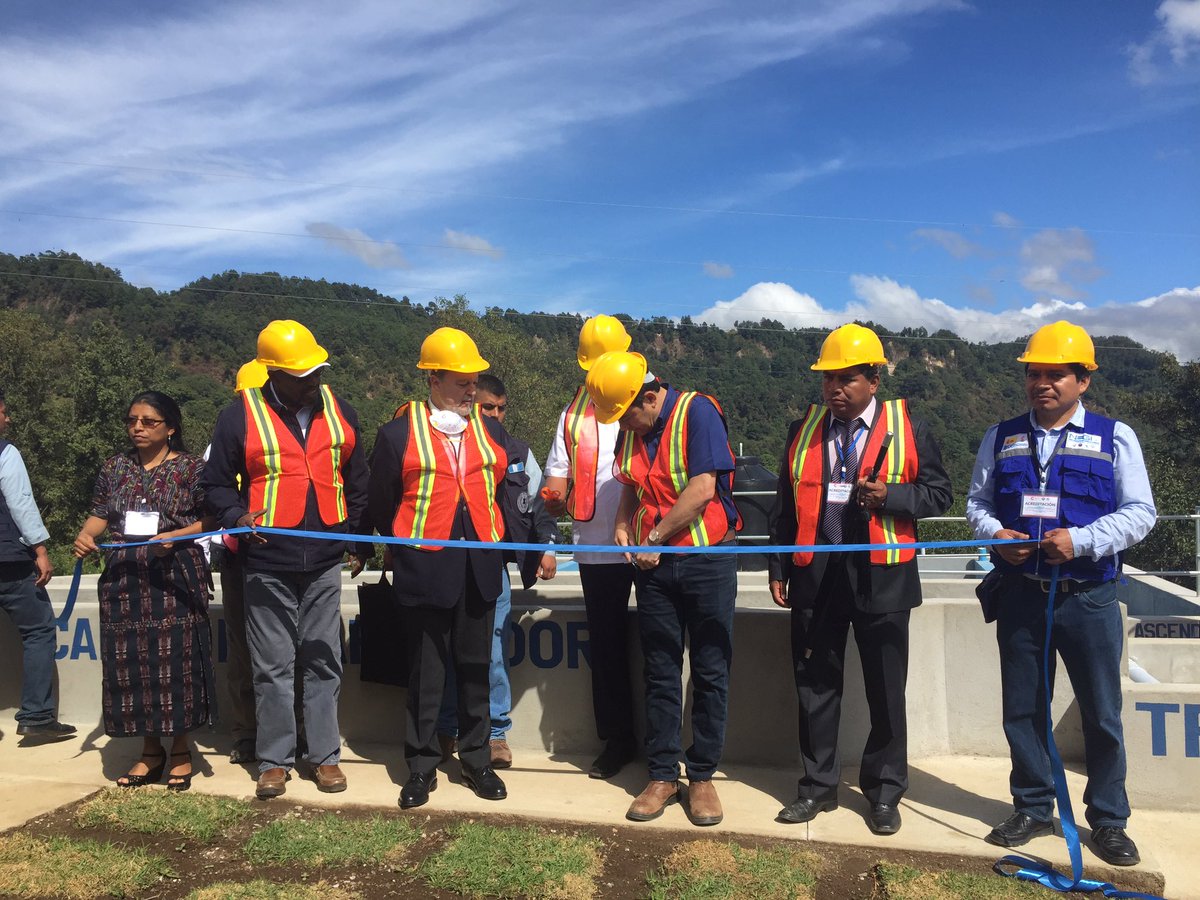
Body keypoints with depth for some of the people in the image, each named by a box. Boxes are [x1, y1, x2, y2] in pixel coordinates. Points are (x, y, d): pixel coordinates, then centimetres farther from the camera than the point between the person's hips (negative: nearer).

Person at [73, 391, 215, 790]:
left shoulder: (192, 467, -2)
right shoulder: (114, 467, 11)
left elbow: (209, 519, -4)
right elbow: (100, 514, 13)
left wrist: (176, 536, -19)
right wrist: (85, 535, -6)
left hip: (175, 578, -4)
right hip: (125, 579, 4)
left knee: (176, 663, -1)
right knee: (131, 664, 6)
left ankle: (181, 751, 14)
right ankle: (150, 750, 20)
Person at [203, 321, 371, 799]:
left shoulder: (339, 412, 6)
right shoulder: (240, 417, -4)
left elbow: (357, 483, 13)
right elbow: (217, 484, 2)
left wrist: (360, 543, 12)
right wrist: (237, 517, -18)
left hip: (326, 562, 2)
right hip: (268, 564, -2)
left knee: (323, 663, 10)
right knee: (273, 668, 7)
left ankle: (325, 756, 21)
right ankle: (274, 761, 20)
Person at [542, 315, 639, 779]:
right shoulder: (573, 414, 11)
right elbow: (557, 478, 9)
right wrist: (555, 497, -14)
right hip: (597, 547, 3)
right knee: (606, 647, 11)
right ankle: (617, 740, 25)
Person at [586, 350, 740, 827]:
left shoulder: (697, 412, -12)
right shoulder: (631, 429, 8)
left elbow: (703, 488, -19)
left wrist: (654, 537, -12)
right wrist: (622, 527, 1)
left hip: (707, 562, -5)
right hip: (653, 565, 6)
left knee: (710, 673, 4)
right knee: (660, 674, 9)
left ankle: (702, 776, 16)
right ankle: (662, 775, 19)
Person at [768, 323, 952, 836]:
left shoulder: (906, 428, 0)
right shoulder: (803, 430, 8)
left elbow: (939, 494, 1)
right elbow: (785, 505, 11)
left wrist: (891, 495, -18)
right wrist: (778, 568, 6)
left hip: (880, 577, -2)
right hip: (815, 576, 3)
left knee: (886, 690, 8)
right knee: (815, 685, 10)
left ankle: (884, 792, 24)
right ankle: (818, 785, 24)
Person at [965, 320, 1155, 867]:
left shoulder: (1115, 437, 1)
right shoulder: (1001, 438, 8)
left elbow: (1139, 513, -3)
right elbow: (977, 503, 12)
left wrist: (1081, 539, -18)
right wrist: (996, 533, -9)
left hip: (1089, 600, -2)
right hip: (1020, 596, 2)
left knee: (1102, 714, 7)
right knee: (1022, 709, 11)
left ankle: (1108, 820, 25)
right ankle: (1033, 809, 27)